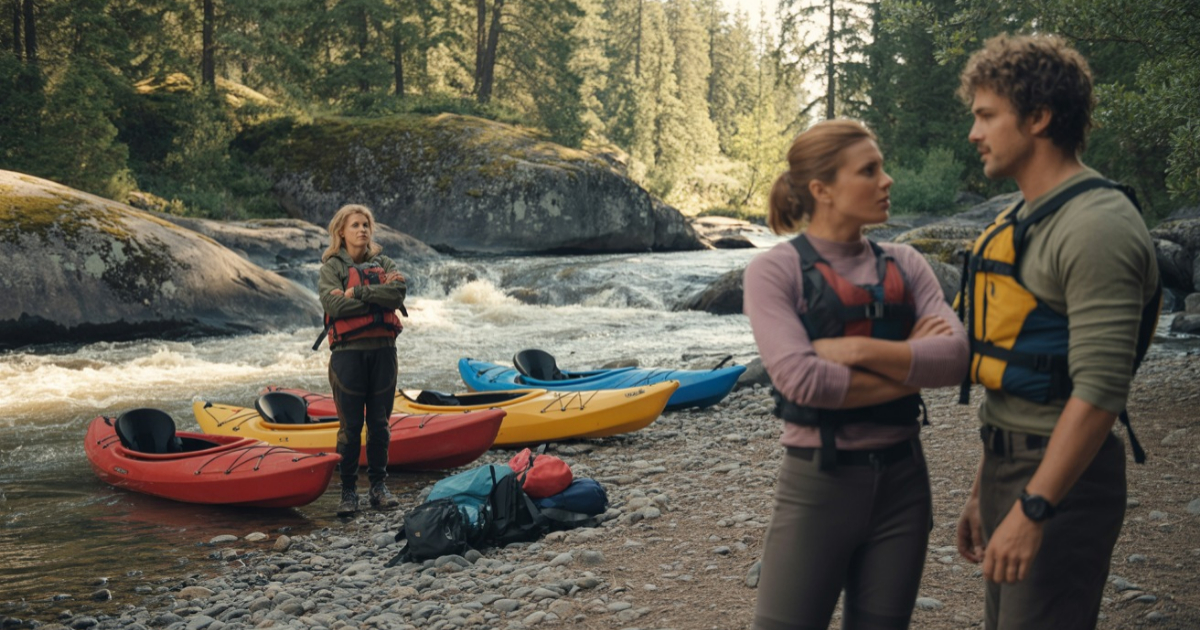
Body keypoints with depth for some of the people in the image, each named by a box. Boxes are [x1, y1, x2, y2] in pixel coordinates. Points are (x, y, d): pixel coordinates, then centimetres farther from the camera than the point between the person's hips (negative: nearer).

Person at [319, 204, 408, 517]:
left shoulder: (383, 263, 12)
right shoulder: (332, 267, 2)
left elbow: (399, 293, -8)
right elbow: (334, 305, -15)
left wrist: (357, 292, -14)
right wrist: (379, 294, -11)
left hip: (383, 349, 3)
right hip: (349, 351, -3)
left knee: (379, 422, 8)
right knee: (350, 425, 0)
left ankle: (379, 485, 18)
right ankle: (348, 490, 8)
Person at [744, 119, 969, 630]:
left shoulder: (905, 264, 6)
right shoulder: (775, 270, -8)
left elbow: (955, 356, -8)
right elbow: (801, 378, -21)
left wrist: (860, 349, -18)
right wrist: (910, 368, -12)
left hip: (902, 482, 5)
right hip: (817, 486, -4)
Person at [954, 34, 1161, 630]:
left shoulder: (1095, 225, -17)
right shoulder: (1022, 220, 13)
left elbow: (1099, 391, -24)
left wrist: (1032, 510, -25)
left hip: (1062, 478, -9)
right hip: (1009, 466, 9)